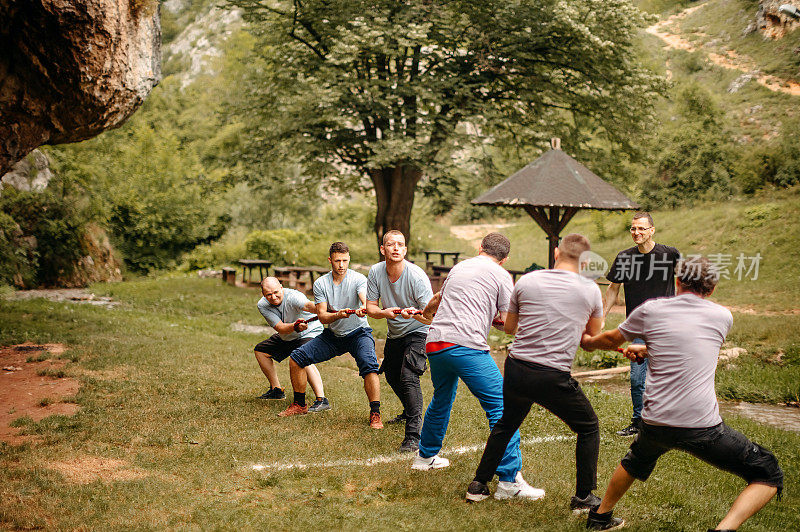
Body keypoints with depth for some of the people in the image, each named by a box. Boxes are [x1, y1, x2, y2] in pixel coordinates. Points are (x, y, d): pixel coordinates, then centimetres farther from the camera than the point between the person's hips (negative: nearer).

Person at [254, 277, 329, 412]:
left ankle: (322, 400, -39)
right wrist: (295, 326, -50)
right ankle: (276, 390, 27)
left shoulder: (293, 296, -32)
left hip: (310, 332, -7)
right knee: (260, 350, 13)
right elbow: (280, 328, -28)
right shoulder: (263, 305, -16)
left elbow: (308, 306, -56)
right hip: (286, 337, 8)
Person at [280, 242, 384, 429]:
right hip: (332, 335, 4)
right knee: (296, 358, -5)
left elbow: (366, 301, -32)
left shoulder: (358, 279, -13)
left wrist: (362, 309, -56)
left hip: (358, 333, -4)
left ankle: (375, 414, -23)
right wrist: (338, 315, -34)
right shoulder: (320, 284, -6)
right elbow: (322, 317, -12)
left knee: (369, 365, -30)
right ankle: (299, 405, 11)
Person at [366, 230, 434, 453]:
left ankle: (413, 435, -20)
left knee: (408, 377, -24)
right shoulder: (376, 272, -12)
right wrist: (385, 312, -28)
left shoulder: (417, 276, -26)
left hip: (418, 333, -6)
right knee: (392, 376, 21)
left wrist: (414, 314, -47)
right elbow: (370, 308, -6)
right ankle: (410, 411, 50)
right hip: (394, 334, 6)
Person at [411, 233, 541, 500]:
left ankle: (426, 456, 47)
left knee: (441, 400, 29)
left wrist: (427, 311, 65)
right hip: (466, 346, -7)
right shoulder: (501, 275, 5)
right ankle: (509, 480, -13)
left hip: (435, 345, 7)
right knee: (502, 407, -6)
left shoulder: (458, 267, 24)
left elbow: (436, 300, 43)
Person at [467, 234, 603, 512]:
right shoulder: (591, 290, -2)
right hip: (554, 378, -3)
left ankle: (479, 484, 34)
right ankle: (584, 497, 20)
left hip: (516, 369, 3)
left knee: (506, 424, 26)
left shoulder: (526, 281, 2)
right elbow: (595, 334, 15)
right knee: (588, 428, 19)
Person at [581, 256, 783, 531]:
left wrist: (587, 341, 41)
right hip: (702, 429, -3)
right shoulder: (723, 316, 6)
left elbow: (610, 340, 20)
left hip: (655, 425, 3)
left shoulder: (650, 310, 4)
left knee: (638, 459, 36)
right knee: (769, 477, 11)